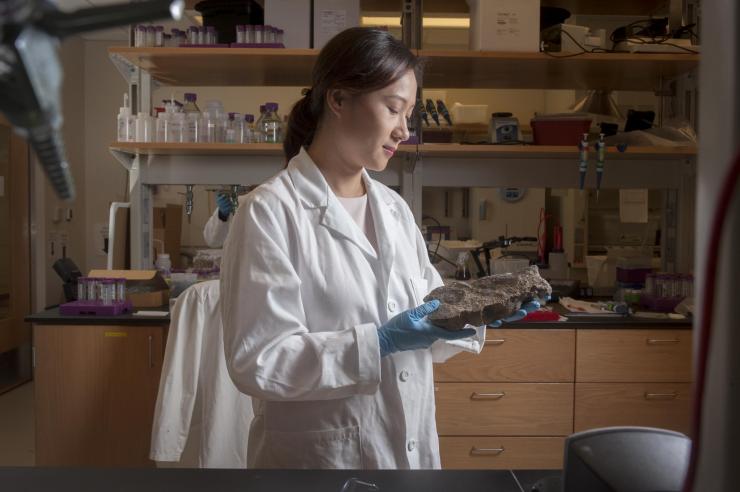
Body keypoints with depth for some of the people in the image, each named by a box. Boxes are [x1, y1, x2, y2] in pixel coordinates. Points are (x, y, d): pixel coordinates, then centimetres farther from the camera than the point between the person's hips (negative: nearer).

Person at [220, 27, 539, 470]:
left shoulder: (395, 208, 6)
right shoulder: (271, 212, -15)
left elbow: (425, 321, 10)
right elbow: (257, 363, -19)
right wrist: (379, 343, -25)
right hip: (320, 454, -6)